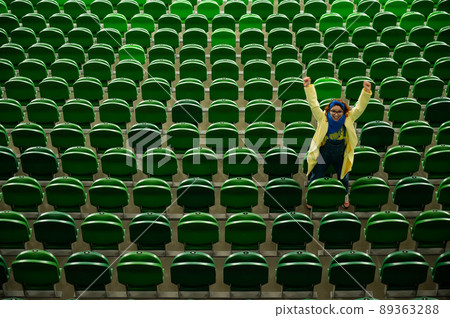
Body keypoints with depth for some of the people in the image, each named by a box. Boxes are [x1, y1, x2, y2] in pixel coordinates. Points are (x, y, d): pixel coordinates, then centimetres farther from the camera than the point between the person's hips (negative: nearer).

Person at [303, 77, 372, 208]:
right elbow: (313, 104, -23)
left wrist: (366, 91, -30)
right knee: (316, 177, 11)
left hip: (341, 155, 2)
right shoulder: (323, 118, -17)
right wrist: (308, 87, -32)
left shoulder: (348, 119, -12)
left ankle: (345, 196, 50)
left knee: (343, 178, 22)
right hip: (323, 154, -2)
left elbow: (360, 107, -17)